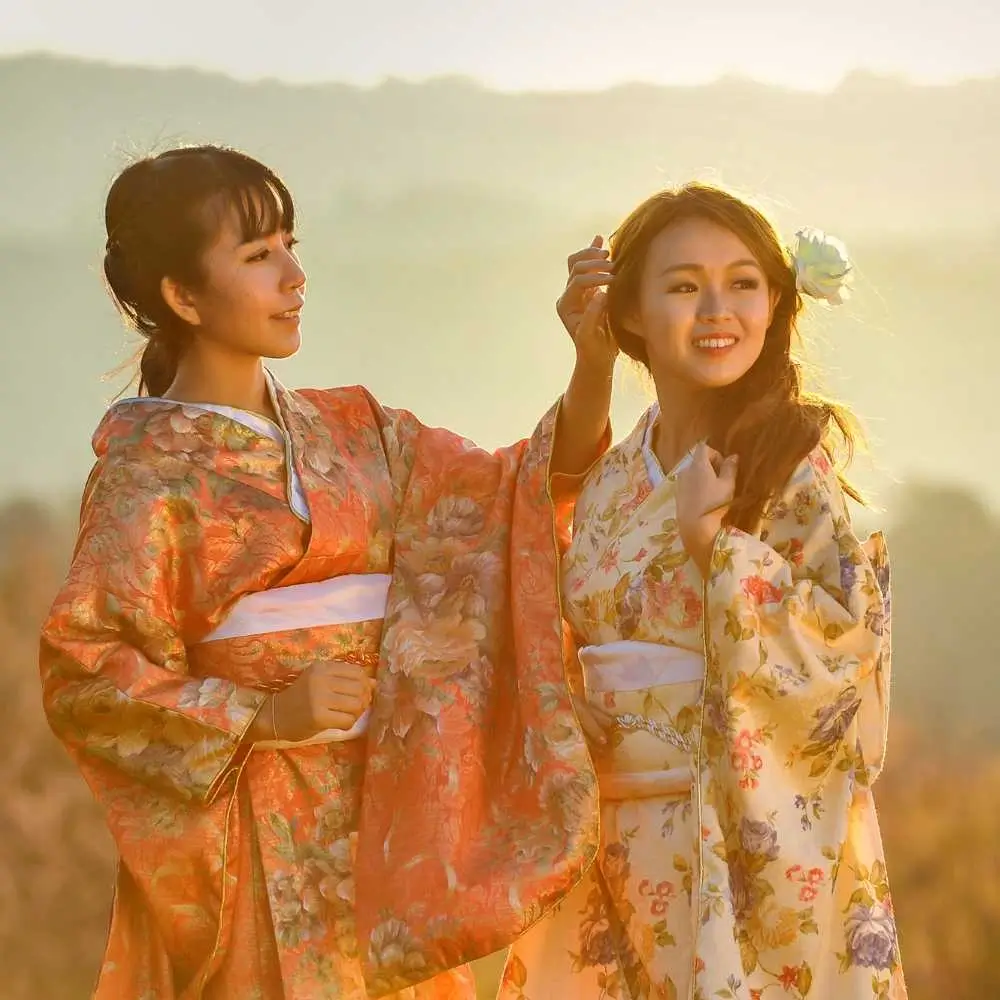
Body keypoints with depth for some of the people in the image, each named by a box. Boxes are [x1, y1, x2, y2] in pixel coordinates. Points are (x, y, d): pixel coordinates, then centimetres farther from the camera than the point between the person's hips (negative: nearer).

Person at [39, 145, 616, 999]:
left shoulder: (350, 432, 11)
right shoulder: (148, 471, -7)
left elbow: (523, 487, 8)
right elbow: (83, 674, -11)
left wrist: (595, 366, -7)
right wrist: (262, 715, -18)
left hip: (384, 820, 5)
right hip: (254, 840, -5)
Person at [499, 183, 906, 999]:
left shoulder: (801, 457, -7)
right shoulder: (608, 482, 10)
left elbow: (849, 639, -15)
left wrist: (713, 538, -18)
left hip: (758, 843, -5)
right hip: (628, 845, 5)